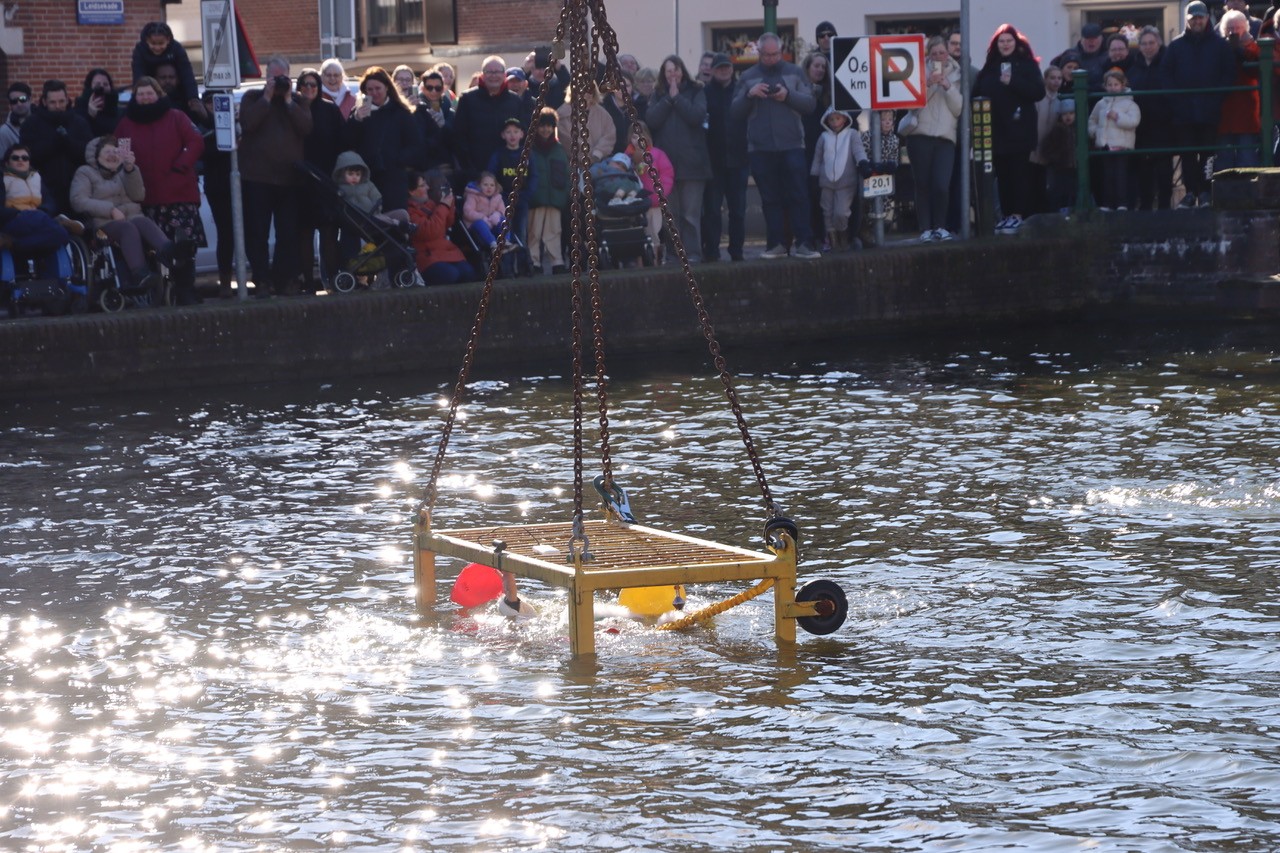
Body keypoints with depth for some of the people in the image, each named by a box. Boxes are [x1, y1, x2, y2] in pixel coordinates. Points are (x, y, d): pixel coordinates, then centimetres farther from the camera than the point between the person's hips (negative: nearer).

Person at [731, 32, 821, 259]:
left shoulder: (794, 73, 9)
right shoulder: (748, 77, 11)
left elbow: (810, 103, 1)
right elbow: (736, 111, 6)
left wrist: (789, 95, -15)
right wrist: (749, 94, -12)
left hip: (792, 145, -1)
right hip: (760, 148, 1)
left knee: (798, 196, -5)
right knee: (770, 199, 3)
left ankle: (803, 244, -7)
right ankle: (776, 244, 5)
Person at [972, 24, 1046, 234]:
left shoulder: (1027, 65, 2)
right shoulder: (990, 67, 13)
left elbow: (1038, 91, -8)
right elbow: (977, 93, 9)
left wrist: (1012, 82, -15)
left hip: (1019, 128, -4)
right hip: (996, 129, 4)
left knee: (1019, 172, -5)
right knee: (1002, 174, 4)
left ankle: (1018, 215, -5)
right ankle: (1007, 215, 8)